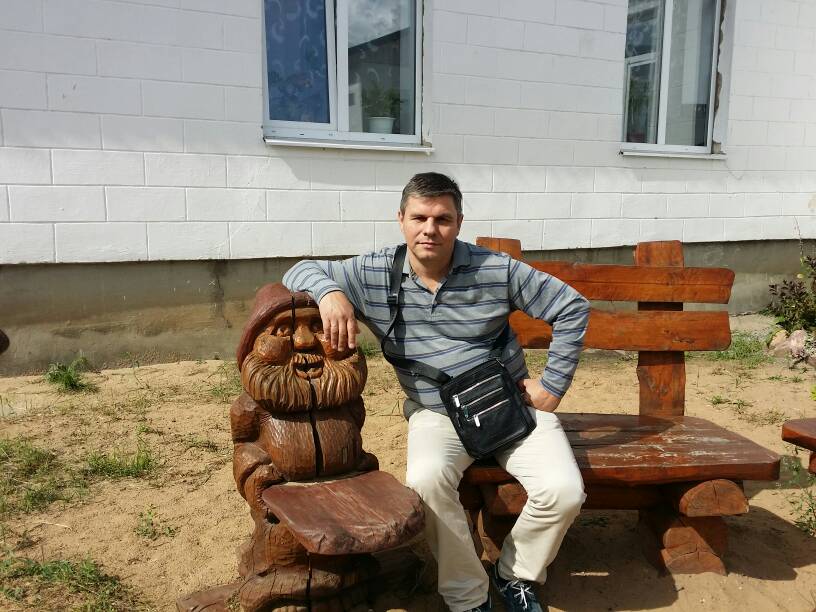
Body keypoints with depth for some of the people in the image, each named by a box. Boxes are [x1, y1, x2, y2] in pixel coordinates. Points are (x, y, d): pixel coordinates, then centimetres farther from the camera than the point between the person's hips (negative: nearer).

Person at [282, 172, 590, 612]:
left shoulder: (496, 270, -8)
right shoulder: (373, 274, -6)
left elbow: (573, 308, 0)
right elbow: (301, 271, 0)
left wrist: (553, 384, -2)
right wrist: (328, 292, -24)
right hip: (435, 414, 0)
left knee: (564, 491, -20)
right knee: (426, 479, -33)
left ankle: (515, 575, 12)